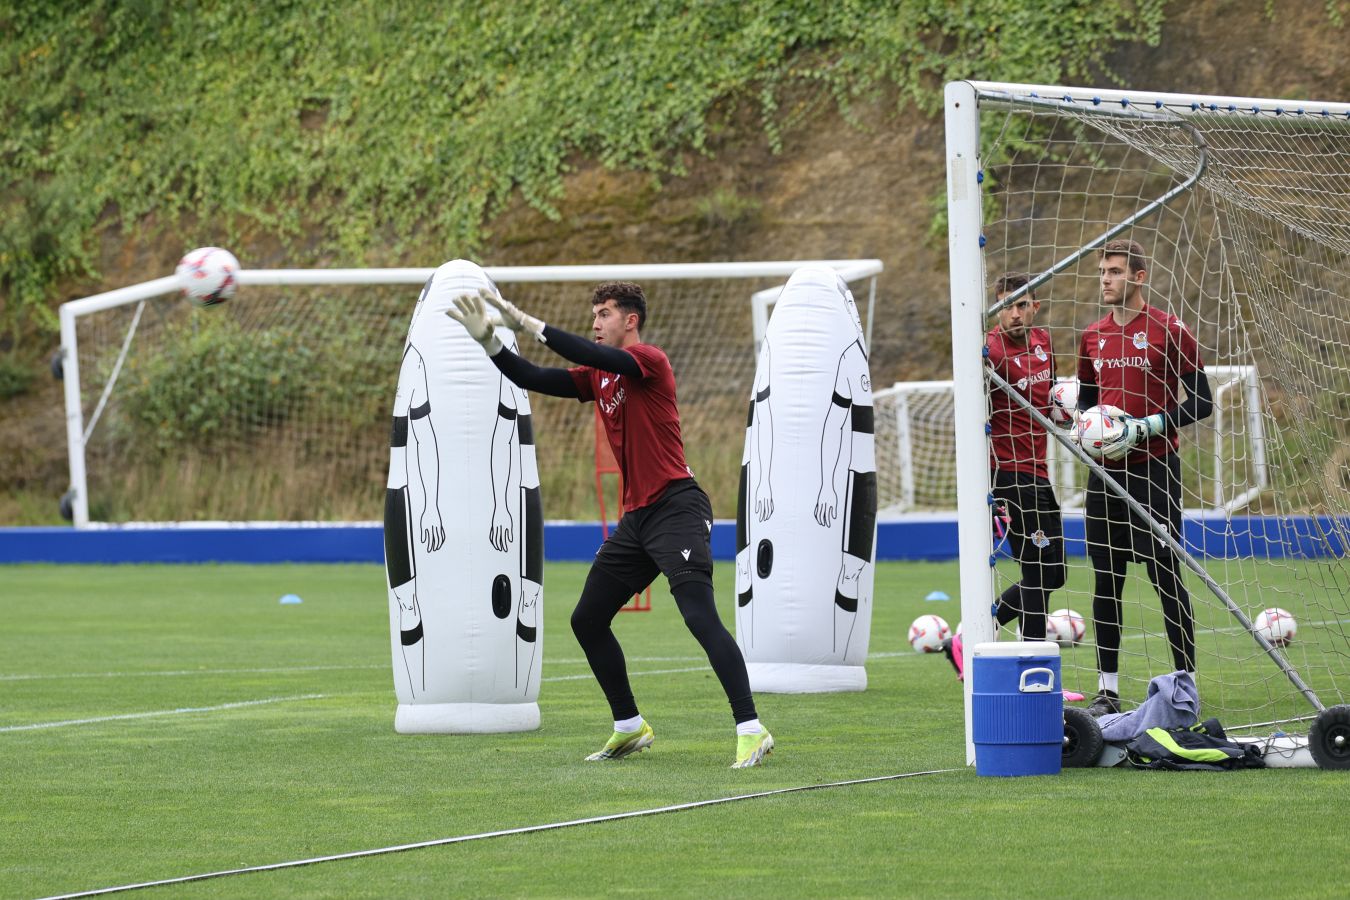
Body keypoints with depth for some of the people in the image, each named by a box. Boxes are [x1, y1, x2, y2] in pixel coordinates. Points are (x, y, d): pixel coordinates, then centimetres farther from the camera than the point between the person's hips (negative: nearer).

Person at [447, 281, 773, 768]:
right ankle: (629, 727, 23)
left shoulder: (649, 361, -9)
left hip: (676, 508, -9)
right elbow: (534, 379, 13)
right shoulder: (598, 377, 15)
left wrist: (528, 324, -25)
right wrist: (488, 340, 1)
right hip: (636, 516, 9)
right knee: (587, 621, 12)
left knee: (700, 615, -21)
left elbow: (600, 358, -26)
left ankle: (751, 730, -24)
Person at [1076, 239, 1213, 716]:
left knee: (1166, 576, -5)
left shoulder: (1169, 331, -6)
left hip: (1154, 468, -5)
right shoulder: (1092, 336, 12)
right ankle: (1107, 689, 10)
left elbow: (1201, 401, -6)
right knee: (1106, 580, 5)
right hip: (1106, 470, 5)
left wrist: (1145, 428, -15)